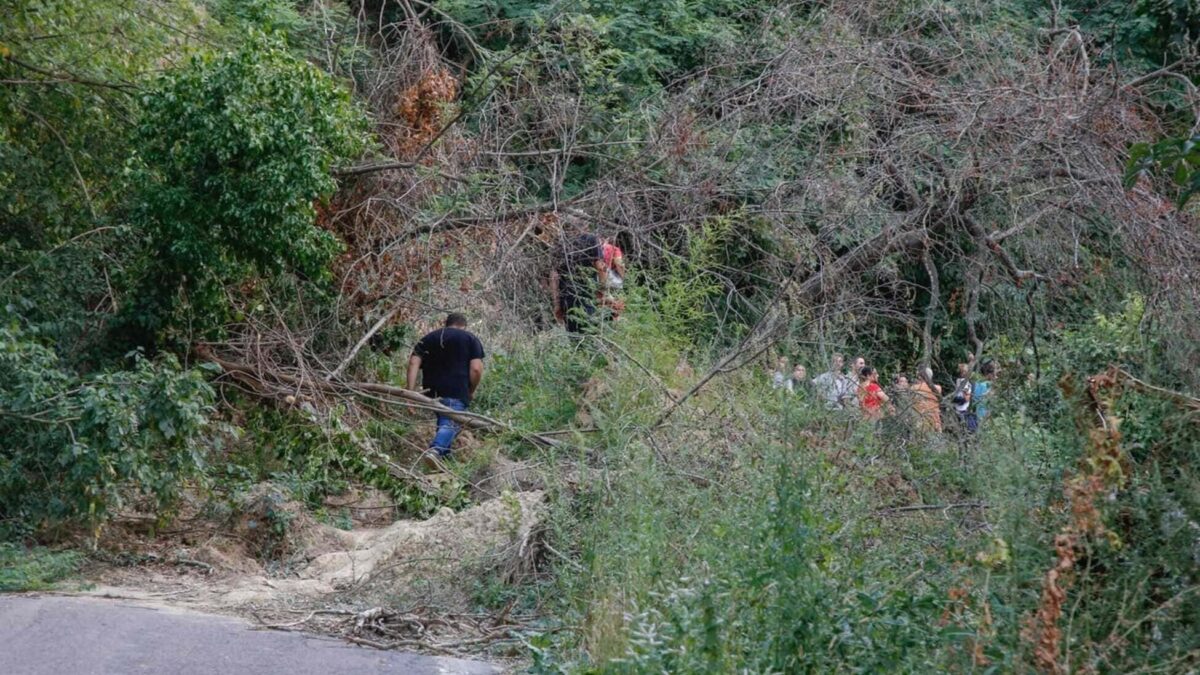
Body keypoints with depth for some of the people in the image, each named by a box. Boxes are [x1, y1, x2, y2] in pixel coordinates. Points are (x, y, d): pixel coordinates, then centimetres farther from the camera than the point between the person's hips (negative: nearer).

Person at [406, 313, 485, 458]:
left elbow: (413, 363, 4)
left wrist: (411, 391, -1)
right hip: (456, 392, -5)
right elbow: (476, 369, -4)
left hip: (432, 390, 5)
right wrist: (471, 391, 10)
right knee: (450, 424, -14)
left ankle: (444, 455, 24)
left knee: (443, 421, 24)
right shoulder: (471, 340, 9)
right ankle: (436, 450, -39)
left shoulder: (428, 338, 19)